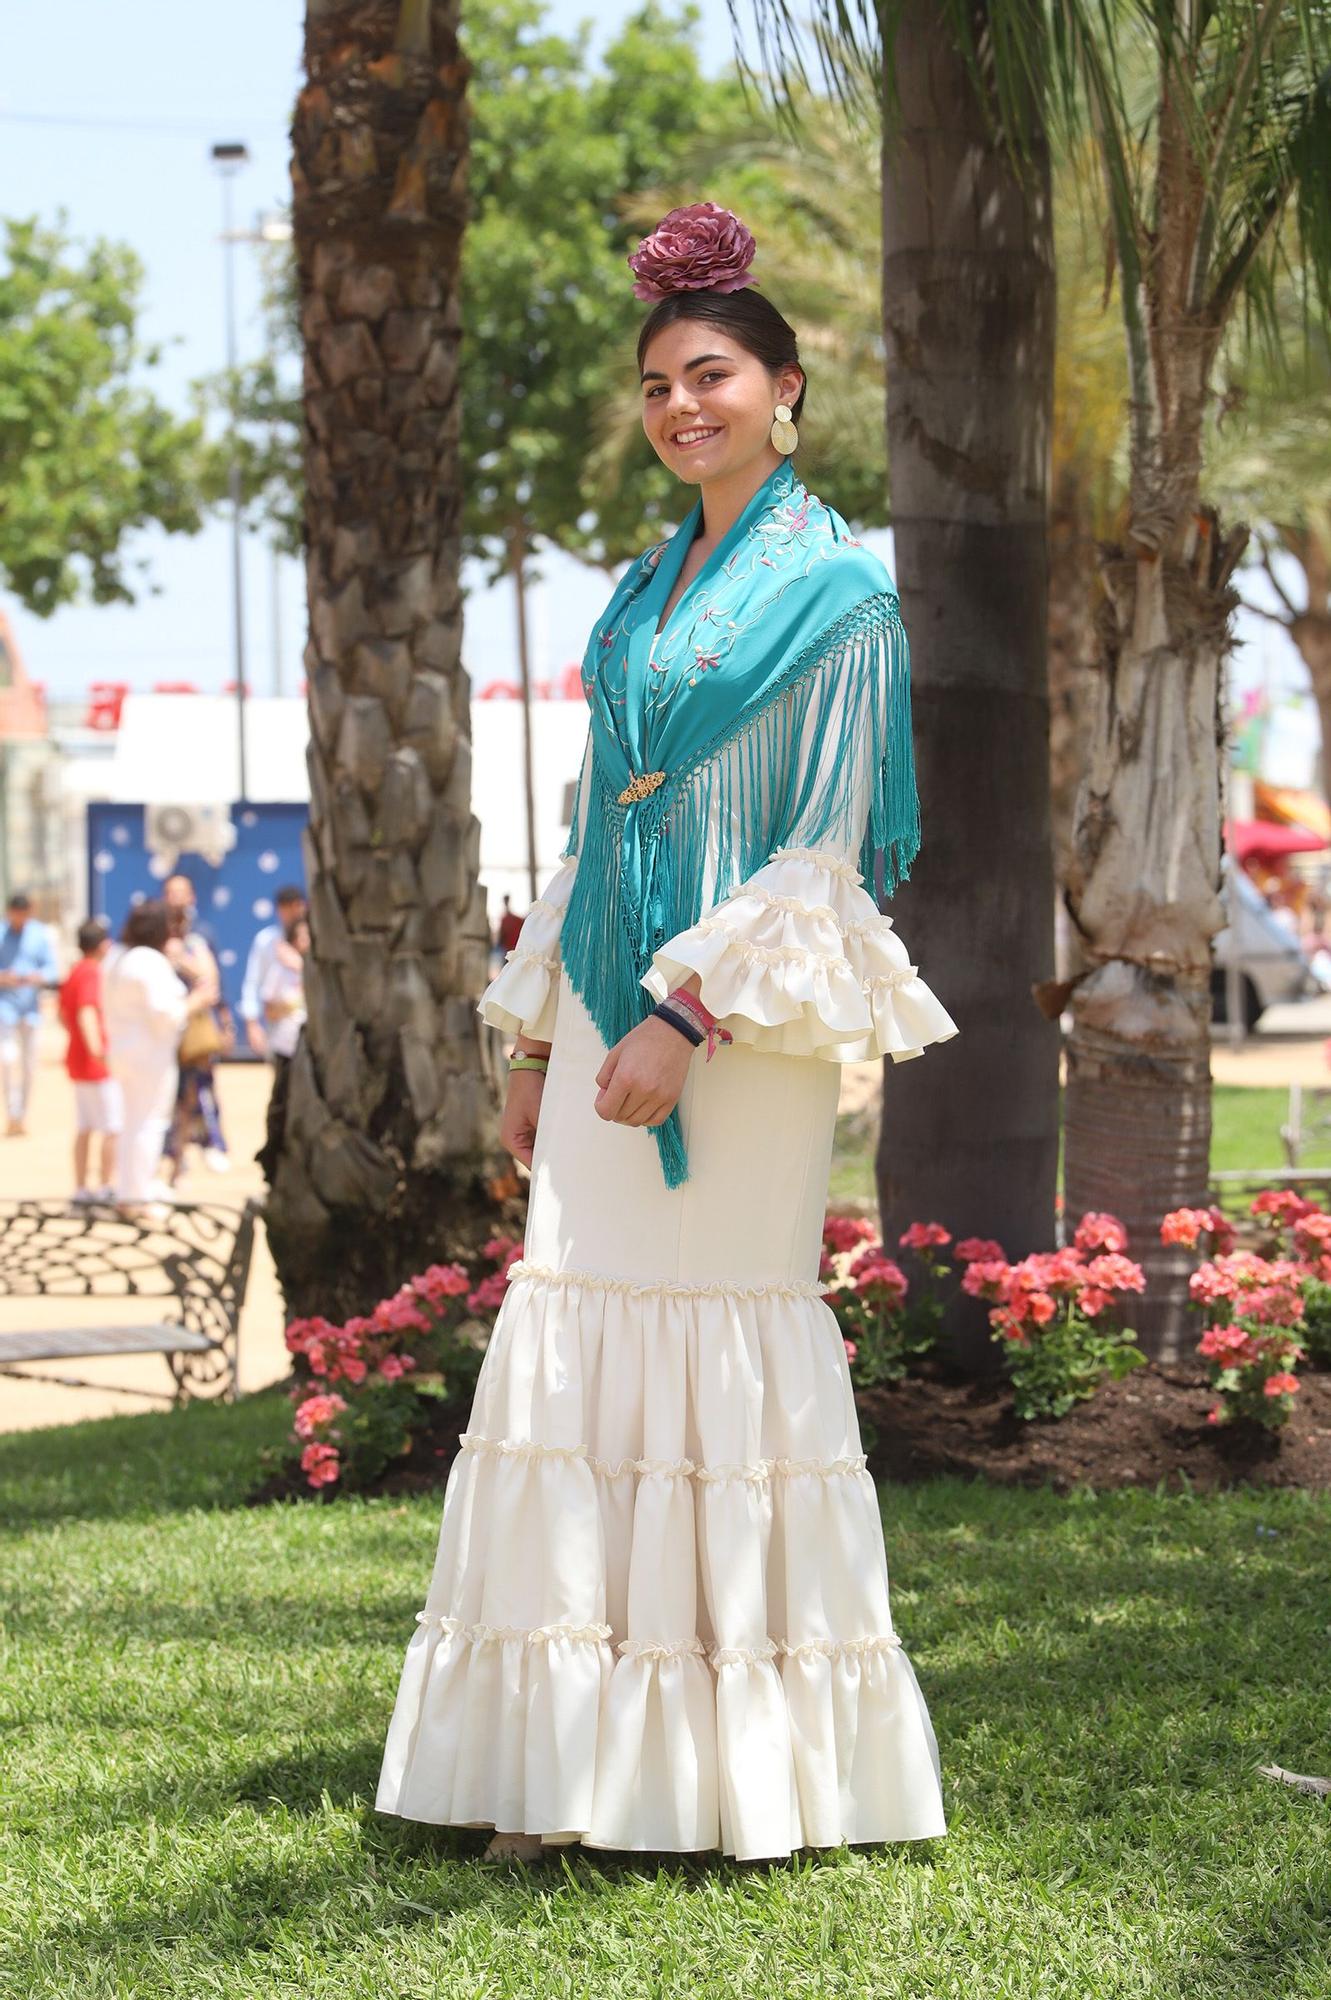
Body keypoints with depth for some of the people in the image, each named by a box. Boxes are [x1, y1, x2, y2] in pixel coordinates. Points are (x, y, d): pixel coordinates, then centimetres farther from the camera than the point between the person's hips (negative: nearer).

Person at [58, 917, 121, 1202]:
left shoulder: (73, 972, 10)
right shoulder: (92, 973, -17)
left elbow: (63, 1013, 21)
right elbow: (87, 1013, -29)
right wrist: (96, 1047, -41)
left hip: (77, 1059, 9)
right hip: (98, 1064, -9)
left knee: (85, 1129, 12)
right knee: (113, 1128, -4)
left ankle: (81, 1188, 14)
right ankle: (107, 1187, -3)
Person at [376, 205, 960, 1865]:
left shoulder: (834, 591, -4)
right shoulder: (642, 592, 17)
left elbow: (829, 847, -10)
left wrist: (689, 1015, -17)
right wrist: (537, 1040, 15)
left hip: (745, 1032, -7)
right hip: (610, 1013, 7)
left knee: (728, 1341, -6)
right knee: (577, 1342, 2)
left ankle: (756, 1768, 2)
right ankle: (573, 1764, 6)